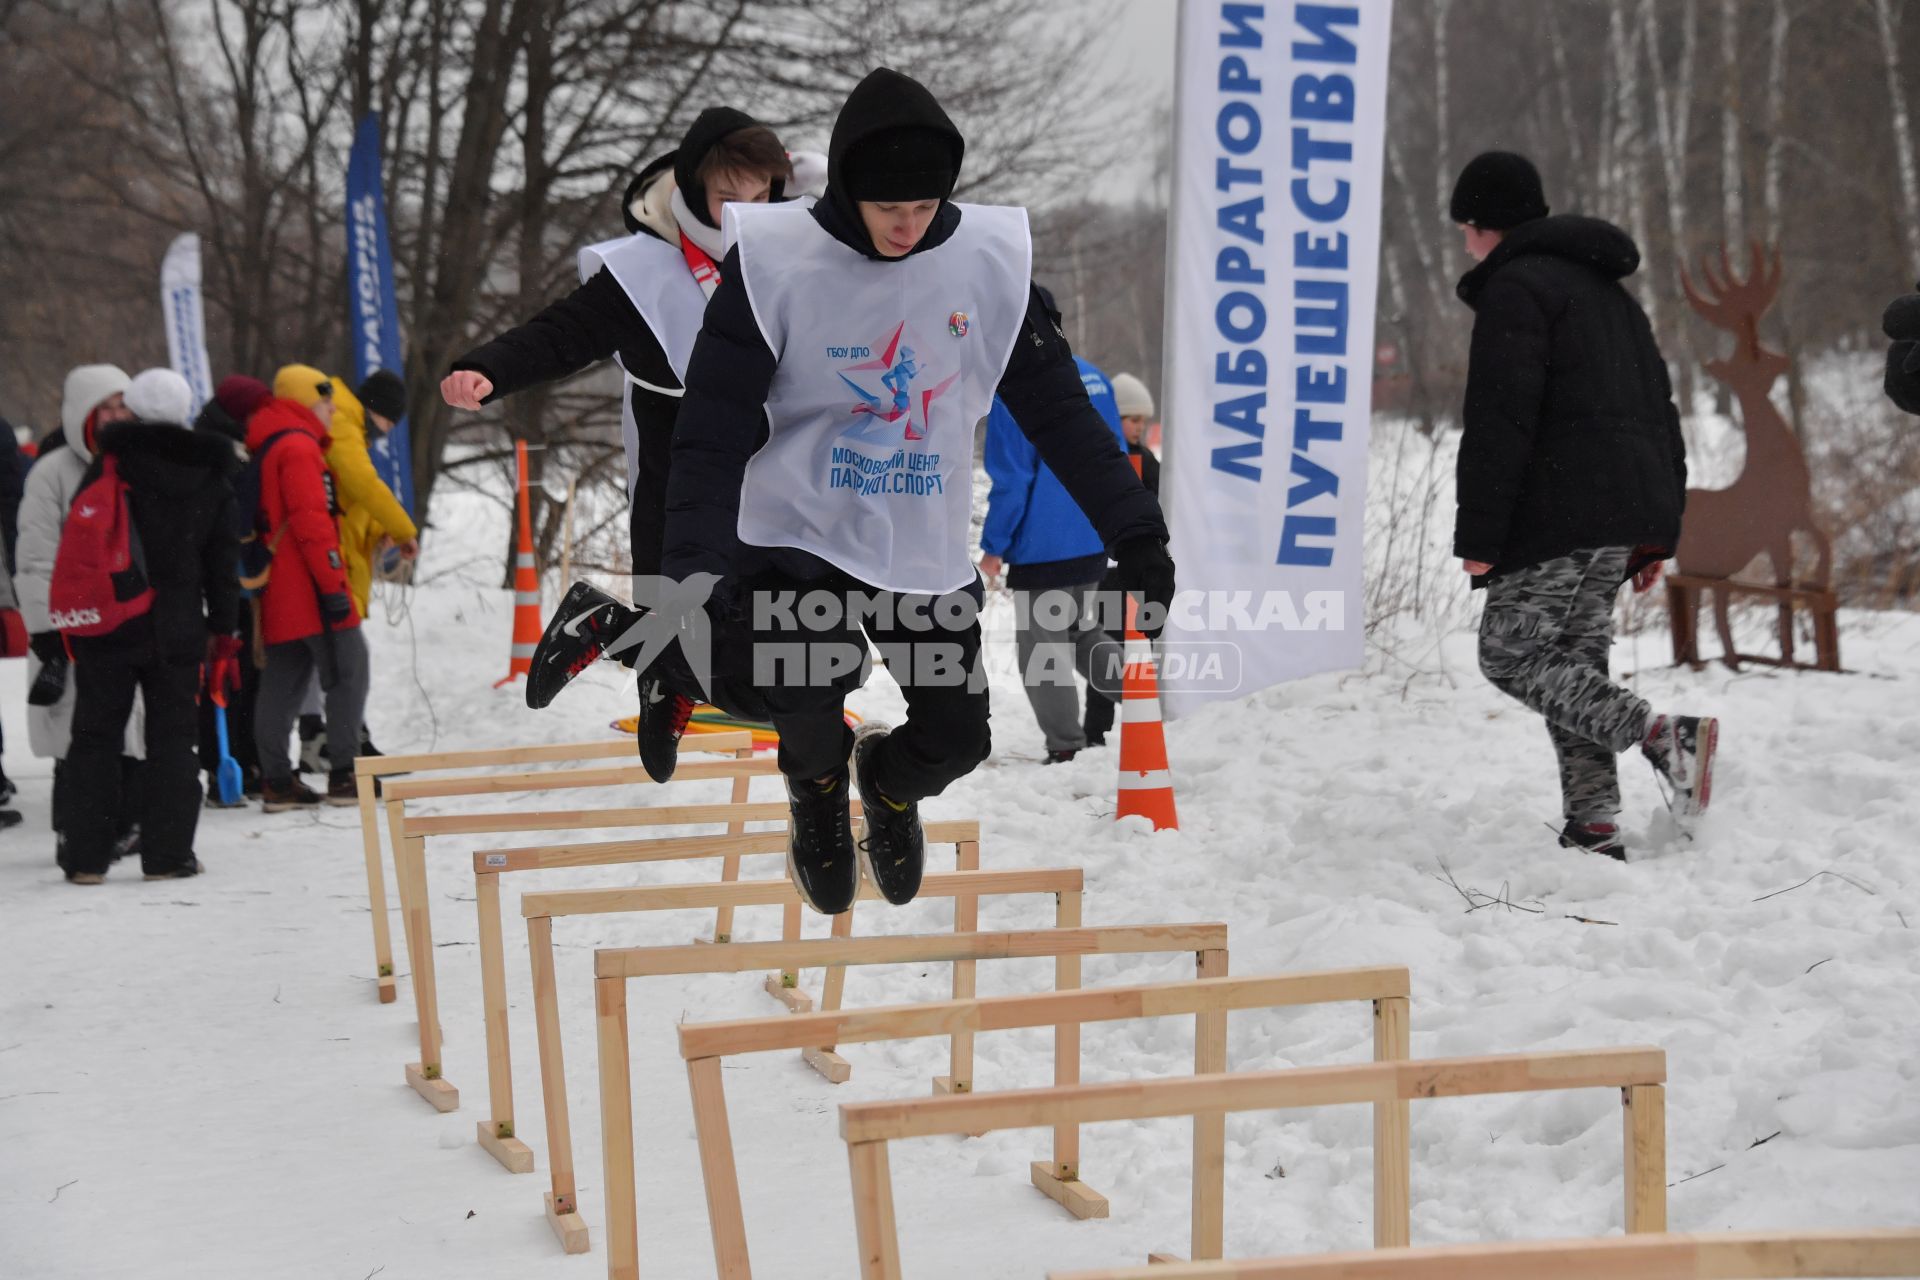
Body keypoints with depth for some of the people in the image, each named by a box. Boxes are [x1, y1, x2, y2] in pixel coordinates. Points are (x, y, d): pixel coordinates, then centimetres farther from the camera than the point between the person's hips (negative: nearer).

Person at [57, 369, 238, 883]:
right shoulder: (211, 478, 5)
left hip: (108, 625, -2)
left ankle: (87, 856, 4)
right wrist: (224, 630, 13)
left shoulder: (111, 465, -6)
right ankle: (167, 854, 4)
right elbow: (222, 564, 8)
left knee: (96, 737, 5)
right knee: (171, 738, 8)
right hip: (176, 628, 2)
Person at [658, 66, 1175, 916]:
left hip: (928, 551, 3)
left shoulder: (990, 263, -7)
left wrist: (1134, 531, -4)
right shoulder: (776, 261, -15)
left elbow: (1057, 406, 0)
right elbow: (715, 426, -15)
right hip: (797, 536, -3)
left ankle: (889, 781, 39)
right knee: (806, 709, -23)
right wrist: (698, 566, -27)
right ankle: (818, 790, 16)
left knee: (957, 735, -1)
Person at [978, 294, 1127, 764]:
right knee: (1082, 631, 24)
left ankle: (1065, 746, 6)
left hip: (1041, 548, -7)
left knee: (1041, 649, 6)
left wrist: (994, 547, -6)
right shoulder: (1094, 378, 5)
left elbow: (1011, 478, -16)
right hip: (1095, 543, 7)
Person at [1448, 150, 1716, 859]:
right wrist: (1659, 534, 24)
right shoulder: (1609, 289, 25)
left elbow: (1499, 421, -16)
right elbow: (1660, 410, 25)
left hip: (1563, 512, -9)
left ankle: (1656, 731, -24)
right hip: (1633, 516, 9)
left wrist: (1478, 536, -16)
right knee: (1570, 658, 12)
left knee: (1511, 653, -6)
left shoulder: (1515, 287, -5)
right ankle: (1593, 827, 5)